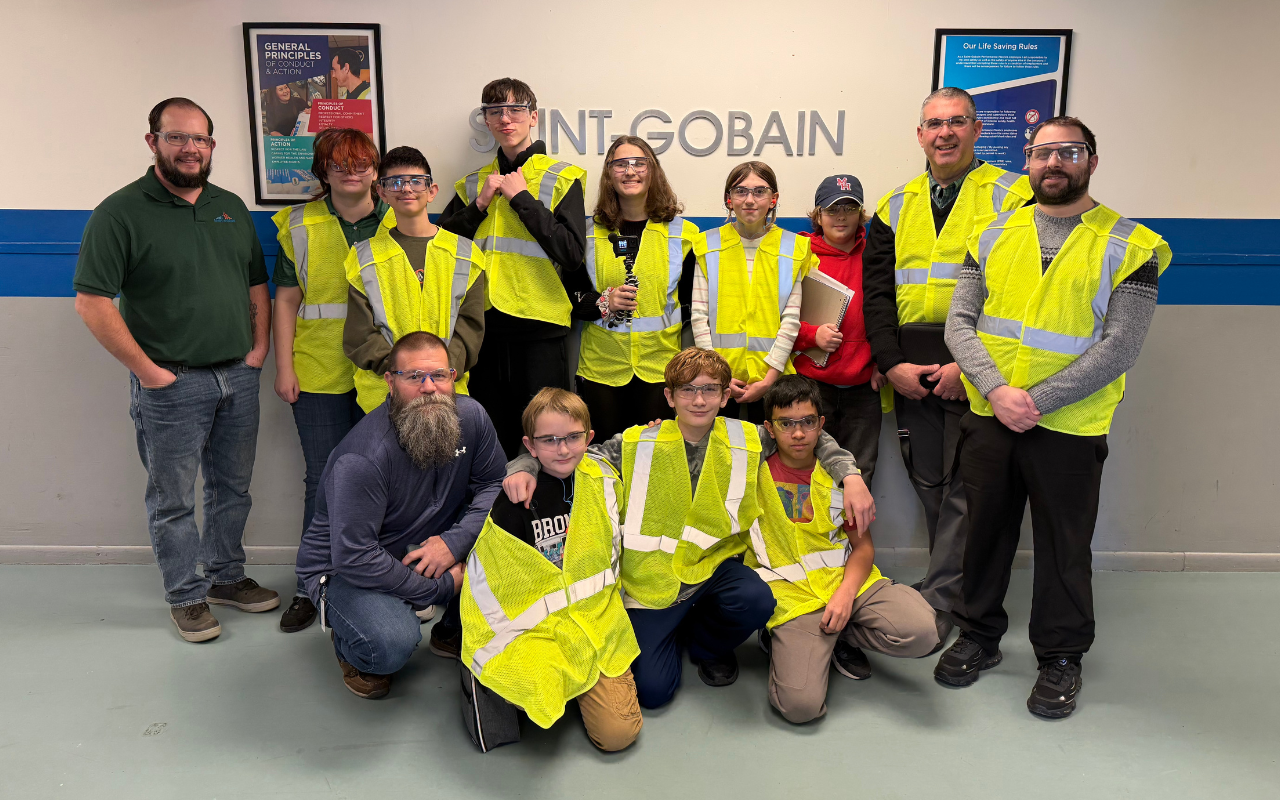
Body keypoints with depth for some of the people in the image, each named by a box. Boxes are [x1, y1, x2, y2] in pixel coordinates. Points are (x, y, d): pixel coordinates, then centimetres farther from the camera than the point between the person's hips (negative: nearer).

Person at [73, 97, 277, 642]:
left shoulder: (231, 207, 10)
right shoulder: (121, 213, -8)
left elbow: (257, 283, 16)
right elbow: (92, 302, -13)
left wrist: (259, 348, 5)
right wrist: (147, 370, -14)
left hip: (238, 377, 5)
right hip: (171, 384, -5)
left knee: (232, 487, 16)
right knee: (174, 499, 7)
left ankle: (227, 576, 33)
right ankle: (187, 596, 22)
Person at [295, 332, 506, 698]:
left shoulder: (471, 417, -12)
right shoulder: (363, 457, -30)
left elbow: (494, 484, -3)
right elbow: (354, 558, -29)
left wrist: (455, 541, -22)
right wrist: (442, 586, -23)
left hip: (431, 548, 6)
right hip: (348, 568, -6)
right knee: (391, 646, -34)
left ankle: (455, 632, 9)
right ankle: (351, 647, 7)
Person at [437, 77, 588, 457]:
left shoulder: (561, 177, 0)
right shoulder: (475, 182, 14)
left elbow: (572, 253, -14)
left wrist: (521, 197, -11)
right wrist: (480, 204, -4)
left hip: (540, 327, -4)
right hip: (484, 323, 4)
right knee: (492, 437, 13)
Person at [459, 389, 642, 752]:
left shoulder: (604, 479, -1)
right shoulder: (518, 498, -14)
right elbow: (481, 571, -8)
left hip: (596, 621, 3)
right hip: (534, 625, -3)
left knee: (618, 733, -8)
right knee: (543, 698, -31)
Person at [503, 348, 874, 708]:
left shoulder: (748, 441, -2)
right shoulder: (637, 445, -6)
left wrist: (851, 477, -6)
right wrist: (525, 466, -20)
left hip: (716, 564, 1)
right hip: (653, 577, -1)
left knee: (756, 600, -32)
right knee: (652, 690, -12)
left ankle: (705, 641, 5)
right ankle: (673, 631, 24)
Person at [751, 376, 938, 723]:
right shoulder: (755, 471, 1)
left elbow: (863, 545, 8)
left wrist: (845, 592, -8)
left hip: (847, 580, 4)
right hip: (793, 596, -3)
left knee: (921, 632, -24)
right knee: (800, 704, -25)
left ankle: (843, 637, 7)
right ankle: (788, 642, 11)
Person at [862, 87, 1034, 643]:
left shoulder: (1011, 198, 0)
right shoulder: (896, 208, 14)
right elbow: (875, 293, 9)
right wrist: (893, 364, -3)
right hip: (910, 373, 5)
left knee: (964, 488, -1)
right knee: (929, 485, 12)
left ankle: (936, 601, 10)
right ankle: (957, 587, 28)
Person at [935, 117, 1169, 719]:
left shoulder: (1128, 246, -3)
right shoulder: (994, 236, 7)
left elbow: (1120, 347, -11)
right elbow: (960, 323, 1)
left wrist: (1038, 401, -17)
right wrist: (998, 390, -14)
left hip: (1069, 426, -3)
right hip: (987, 417, 3)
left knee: (1063, 545, 8)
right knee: (985, 528, 14)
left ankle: (1061, 658, 27)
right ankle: (979, 636, 32)